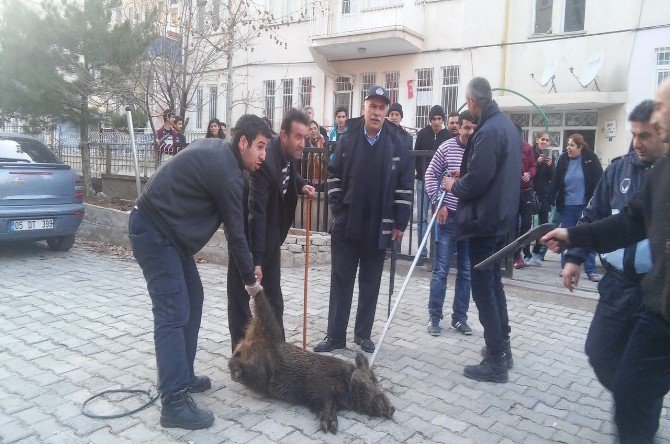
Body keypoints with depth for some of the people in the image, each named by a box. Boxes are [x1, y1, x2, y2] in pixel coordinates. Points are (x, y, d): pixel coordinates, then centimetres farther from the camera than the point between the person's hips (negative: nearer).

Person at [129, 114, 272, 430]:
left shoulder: (215, 148, 9)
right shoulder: (228, 174, -19)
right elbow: (235, 234, -13)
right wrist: (250, 279, -1)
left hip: (166, 229, 10)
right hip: (153, 232, -10)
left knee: (192, 300, 13)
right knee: (173, 313, -13)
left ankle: (183, 375, 23)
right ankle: (174, 402, -11)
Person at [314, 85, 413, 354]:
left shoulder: (397, 144, -1)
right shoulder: (348, 140, 1)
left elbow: (405, 187, 0)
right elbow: (335, 176, 6)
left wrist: (400, 223, -2)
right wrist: (338, 211, 0)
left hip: (379, 227, 0)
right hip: (347, 224, 0)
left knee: (370, 282, 11)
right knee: (341, 281, 5)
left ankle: (363, 333, 24)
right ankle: (335, 335, 14)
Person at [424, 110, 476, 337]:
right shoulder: (447, 147, -2)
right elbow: (430, 175, 2)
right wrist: (438, 203, -6)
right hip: (448, 216, -2)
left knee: (466, 272, 9)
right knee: (440, 270, 2)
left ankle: (460, 317, 22)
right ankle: (434, 316, 14)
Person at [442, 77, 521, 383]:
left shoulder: (488, 132, -19)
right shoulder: (508, 126, 12)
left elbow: (476, 180, -24)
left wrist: (454, 186, -4)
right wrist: (463, 177, 17)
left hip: (484, 220, -10)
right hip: (502, 216, 10)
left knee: (483, 289, -2)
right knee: (493, 283, 20)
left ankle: (496, 362, 6)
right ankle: (502, 347, 31)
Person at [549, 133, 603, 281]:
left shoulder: (590, 158, -5)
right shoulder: (563, 159, 3)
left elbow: (599, 180, -4)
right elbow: (555, 180, 5)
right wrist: (551, 198, -1)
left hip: (585, 205, -3)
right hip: (567, 205, 3)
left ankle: (591, 270, 8)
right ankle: (565, 266, 21)